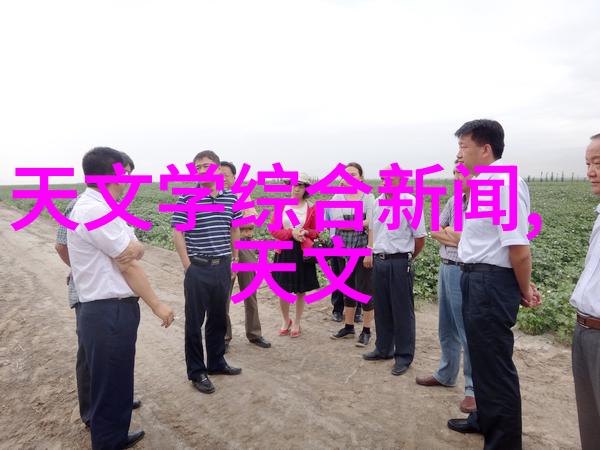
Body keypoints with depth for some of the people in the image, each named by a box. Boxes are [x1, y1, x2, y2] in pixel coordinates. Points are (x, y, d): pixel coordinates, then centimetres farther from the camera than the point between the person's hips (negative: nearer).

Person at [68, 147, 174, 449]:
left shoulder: (95, 208, 11)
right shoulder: (96, 211, -21)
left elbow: (135, 250, 13)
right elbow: (128, 265, -17)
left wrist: (134, 247, -7)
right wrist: (157, 306, -11)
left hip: (109, 310, 10)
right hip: (109, 314, -10)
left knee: (117, 383, 25)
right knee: (109, 388, 6)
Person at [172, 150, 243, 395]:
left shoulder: (231, 198, 3)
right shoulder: (186, 198, -8)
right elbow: (177, 234, -7)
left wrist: (235, 261, 11)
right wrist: (188, 266, -9)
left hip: (223, 267, 4)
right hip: (198, 268, -4)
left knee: (219, 318, 17)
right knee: (195, 321, 7)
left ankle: (217, 362, 34)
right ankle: (197, 371, 21)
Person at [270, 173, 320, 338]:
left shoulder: (311, 208, 1)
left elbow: (316, 232, 7)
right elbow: (273, 230, -2)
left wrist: (305, 232, -15)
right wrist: (291, 233, -16)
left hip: (303, 252, -1)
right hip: (283, 252, 1)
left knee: (301, 291, 7)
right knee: (282, 289, 6)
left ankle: (296, 324, 26)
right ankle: (285, 321, 30)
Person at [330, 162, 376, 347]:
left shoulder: (368, 198, -4)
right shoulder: (338, 197, 5)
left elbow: (371, 226, -10)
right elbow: (336, 223, -6)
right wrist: (360, 224, -14)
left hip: (363, 249, -4)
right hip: (345, 249, 4)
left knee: (365, 290, 0)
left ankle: (366, 331, 14)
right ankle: (348, 327, 28)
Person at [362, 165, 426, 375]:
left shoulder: (410, 202, -10)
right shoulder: (378, 202, 11)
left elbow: (420, 237, -6)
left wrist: (408, 258, 6)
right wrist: (370, 253, 14)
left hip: (399, 263, -6)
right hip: (379, 261, 7)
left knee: (402, 311, 3)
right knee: (381, 309, 15)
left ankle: (404, 357, 16)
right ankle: (383, 349, 31)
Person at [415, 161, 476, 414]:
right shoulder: (453, 201, 9)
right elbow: (435, 231, 10)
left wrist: (448, 235, -10)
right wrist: (455, 236, -9)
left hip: (463, 273, -8)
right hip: (445, 268, 8)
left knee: (468, 333, 0)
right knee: (446, 329, 19)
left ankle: (474, 388, 14)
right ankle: (446, 375, 35)